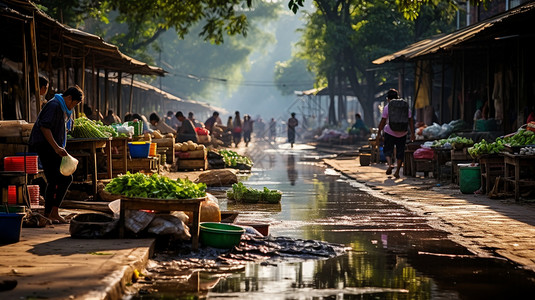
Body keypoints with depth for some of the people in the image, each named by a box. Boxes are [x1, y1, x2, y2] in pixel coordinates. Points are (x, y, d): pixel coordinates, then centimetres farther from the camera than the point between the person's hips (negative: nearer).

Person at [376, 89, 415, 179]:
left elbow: (383, 122, -6)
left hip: (390, 133, -2)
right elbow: (410, 121, 3)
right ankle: (397, 172, 11)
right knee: (400, 152, 11)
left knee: (387, 150, 10)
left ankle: (390, 164, -16)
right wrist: (412, 133, 7)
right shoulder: (405, 106, 5)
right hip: (402, 133, 2)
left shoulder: (387, 107, -4)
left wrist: (379, 134, -1)